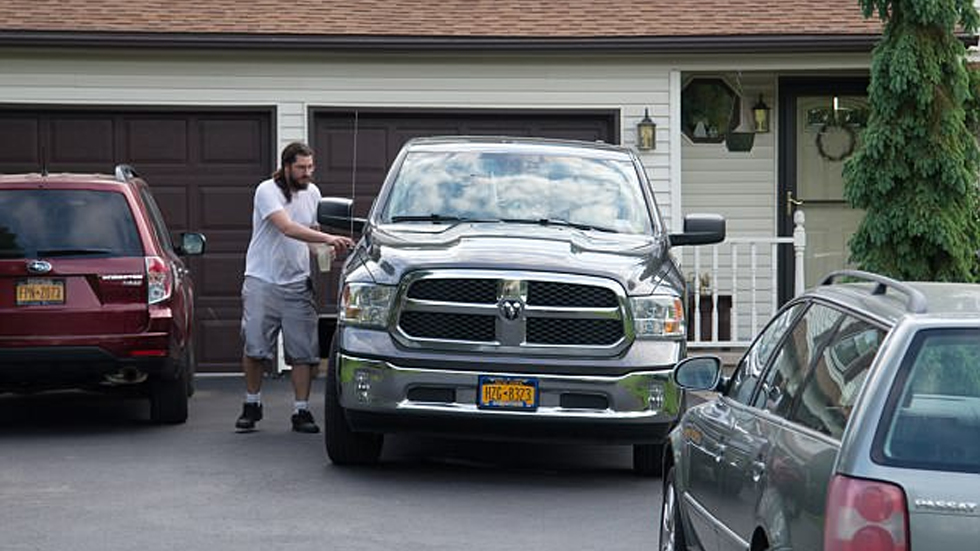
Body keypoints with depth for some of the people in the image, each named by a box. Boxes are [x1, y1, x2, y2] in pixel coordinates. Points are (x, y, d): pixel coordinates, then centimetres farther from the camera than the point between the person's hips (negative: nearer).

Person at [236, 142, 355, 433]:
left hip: (297, 284, 4)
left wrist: (330, 247, 2)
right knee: (254, 348, -4)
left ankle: (302, 411, 3)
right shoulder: (267, 191, -11)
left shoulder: (312, 193, 9)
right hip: (262, 280, -4)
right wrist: (328, 239, -34)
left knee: (303, 351, -3)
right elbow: (287, 228, -25)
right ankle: (252, 404, 13)